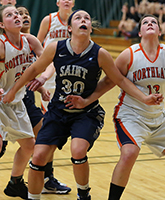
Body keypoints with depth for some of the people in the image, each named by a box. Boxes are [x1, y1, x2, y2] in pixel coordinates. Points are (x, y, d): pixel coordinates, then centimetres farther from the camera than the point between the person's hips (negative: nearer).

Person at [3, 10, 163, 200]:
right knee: (38, 157, -9)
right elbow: (35, 69, 7)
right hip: (58, 111, 2)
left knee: (78, 151, -27)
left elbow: (120, 80, 1)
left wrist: (144, 98, -7)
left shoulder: (100, 54, -11)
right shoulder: (56, 48, -8)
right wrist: (13, 91, 15)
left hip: (87, 113, -2)